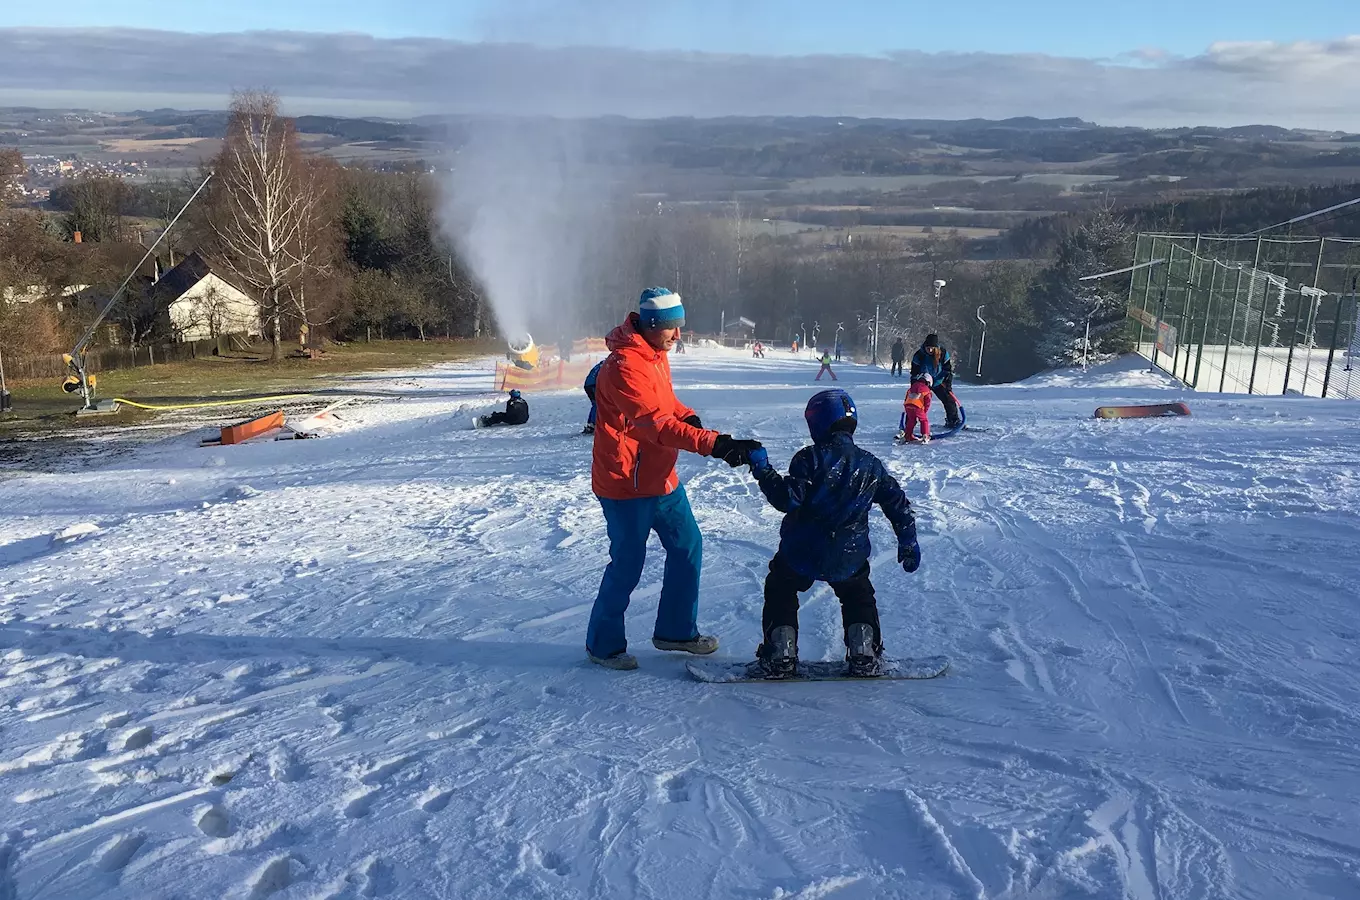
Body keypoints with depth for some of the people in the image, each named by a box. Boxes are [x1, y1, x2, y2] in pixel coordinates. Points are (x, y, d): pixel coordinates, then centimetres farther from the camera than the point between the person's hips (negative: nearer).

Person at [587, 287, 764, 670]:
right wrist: (715, 444, -39)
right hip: (627, 483, -10)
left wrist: (689, 417, -6)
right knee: (628, 564, 1)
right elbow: (658, 424, -32)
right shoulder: (625, 366, -24)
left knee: (687, 546, 14)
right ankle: (604, 644, 21)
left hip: (661, 477, 10)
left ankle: (675, 630, 30)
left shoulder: (656, 353, 7)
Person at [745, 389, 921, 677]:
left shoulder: (810, 458, -14)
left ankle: (780, 656, 16)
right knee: (859, 597, 29)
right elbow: (898, 504, 7)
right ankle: (864, 656, 22)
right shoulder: (870, 464, 2)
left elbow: (787, 499, -22)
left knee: (780, 593, 21)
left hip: (801, 554, -3)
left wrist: (762, 469, -14)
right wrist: (908, 543, 17)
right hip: (848, 558, 3)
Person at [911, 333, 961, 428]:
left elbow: (948, 369, -3)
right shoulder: (918, 355, -19)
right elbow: (914, 373, -10)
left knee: (949, 400, 5)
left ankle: (953, 421, 22)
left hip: (939, 382, 2)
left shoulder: (943, 354, -15)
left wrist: (948, 383, -12)